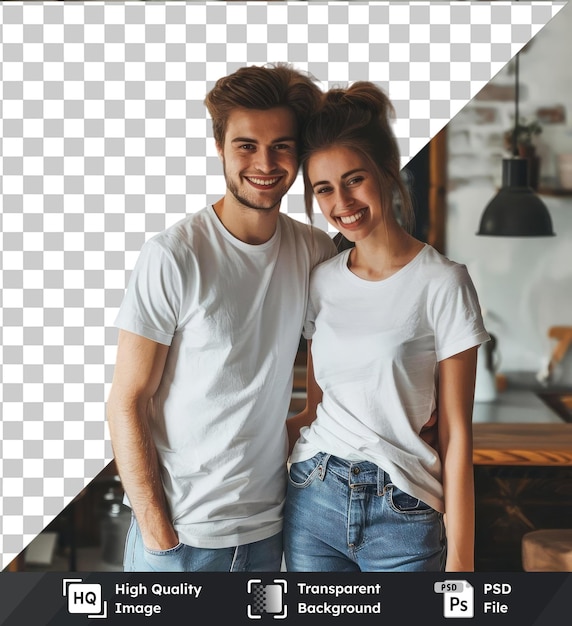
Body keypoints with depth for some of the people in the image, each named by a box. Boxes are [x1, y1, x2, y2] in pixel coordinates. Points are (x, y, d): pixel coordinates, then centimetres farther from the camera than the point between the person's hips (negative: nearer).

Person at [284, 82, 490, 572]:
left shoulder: (442, 283, -9)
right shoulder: (322, 281, 5)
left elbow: (456, 433, -9)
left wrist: (459, 558, -10)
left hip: (402, 513, -4)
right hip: (312, 500, 4)